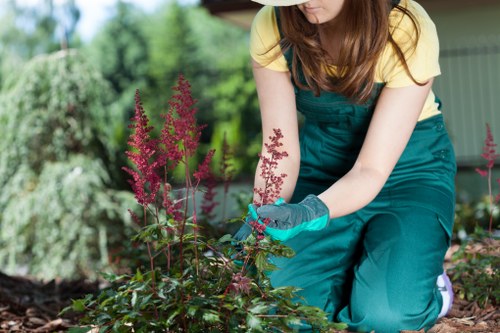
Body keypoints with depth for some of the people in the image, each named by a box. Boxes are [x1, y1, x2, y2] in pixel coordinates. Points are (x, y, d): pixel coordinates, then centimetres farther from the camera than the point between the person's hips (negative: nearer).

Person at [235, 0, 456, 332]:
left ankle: (423, 284, 8)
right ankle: (354, 274, 13)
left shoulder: (409, 30, -25)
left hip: (407, 171, -2)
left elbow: (372, 170, -26)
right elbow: (281, 153, -13)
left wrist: (311, 212, -45)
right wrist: (264, 217, -32)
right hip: (322, 167, 3)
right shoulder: (272, 27, -16)